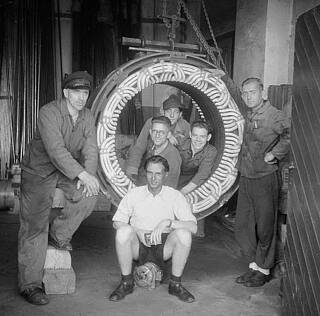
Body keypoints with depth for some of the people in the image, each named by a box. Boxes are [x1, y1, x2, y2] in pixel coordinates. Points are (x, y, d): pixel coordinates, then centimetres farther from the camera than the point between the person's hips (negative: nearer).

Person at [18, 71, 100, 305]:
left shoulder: (87, 116, -2)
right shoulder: (49, 113, -22)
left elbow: (90, 149, -10)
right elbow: (56, 150, -33)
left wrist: (89, 175, -29)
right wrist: (82, 175, -40)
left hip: (67, 170, 6)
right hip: (38, 171, -5)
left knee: (89, 193, -19)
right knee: (35, 227, -7)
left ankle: (59, 234, 6)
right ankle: (30, 284, 3)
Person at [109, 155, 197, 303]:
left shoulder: (175, 196, -2)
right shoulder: (134, 194, 2)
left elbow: (193, 226, -12)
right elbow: (117, 222, 1)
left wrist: (168, 222, -28)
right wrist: (137, 231, -18)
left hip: (164, 245, 0)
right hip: (138, 243, 1)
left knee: (183, 234, -29)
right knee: (123, 231, -30)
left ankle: (175, 284, -8)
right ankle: (126, 283, -9)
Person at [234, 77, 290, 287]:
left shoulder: (274, 115, -11)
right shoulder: (247, 116, 12)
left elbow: (290, 133, -24)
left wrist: (275, 153, -21)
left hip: (265, 178, -7)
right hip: (246, 177, 7)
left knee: (265, 226, 4)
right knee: (242, 226, 11)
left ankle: (264, 270, 20)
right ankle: (254, 264, 27)